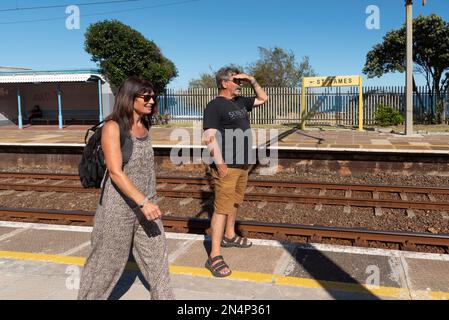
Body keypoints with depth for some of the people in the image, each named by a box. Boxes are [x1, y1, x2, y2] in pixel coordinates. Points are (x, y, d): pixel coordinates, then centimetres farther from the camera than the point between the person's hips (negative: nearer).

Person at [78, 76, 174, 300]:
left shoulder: (143, 126, 6)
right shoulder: (113, 127, -14)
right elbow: (115, 172, -22)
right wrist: (143, 202, -27)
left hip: (145, 203, 6)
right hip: (119, 205, -6)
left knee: (156, 253, 10)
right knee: (109, 258, 10)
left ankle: (163, 296, 24)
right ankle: (90, 296, 32)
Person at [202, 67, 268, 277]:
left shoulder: (240, 102, 14)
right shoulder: (215, 106, -11)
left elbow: (263, 99, 29)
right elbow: (210, 137, -19)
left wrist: (252, 81, 13)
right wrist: (220, 165, -24)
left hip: (243, 164, 9)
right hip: (226, 166, -9)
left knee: (235, 202, 21)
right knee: (222, 208, -10)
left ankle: (229, 236, 40)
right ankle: (214, 257, -7)